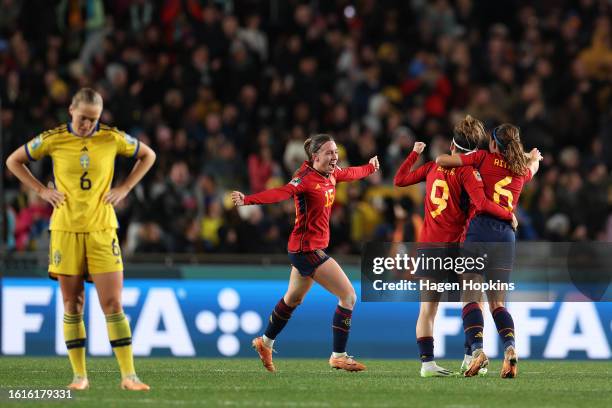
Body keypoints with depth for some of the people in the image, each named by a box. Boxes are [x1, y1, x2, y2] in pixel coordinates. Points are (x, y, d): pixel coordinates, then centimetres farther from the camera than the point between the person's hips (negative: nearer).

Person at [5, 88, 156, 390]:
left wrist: (124, 188, 5)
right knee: (72, 305, 3)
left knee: (113, 304, -6)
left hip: (102, 229, 0)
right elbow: (14, 161, 11)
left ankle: (128, 375, -4)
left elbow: (147, 155, 16)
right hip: (65, 228, 0)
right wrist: (41, 190, 2)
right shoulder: (53, 140, -1)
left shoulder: (112, 138, 0)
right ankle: (79, 375, 9)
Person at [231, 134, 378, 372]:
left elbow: (350, 174, 27)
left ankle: (265, 343, 46)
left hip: (313, 248, 10)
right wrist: (247, 200, -53)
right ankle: (339, 356, -3)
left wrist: (370, 167, 47)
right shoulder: (306, 178, -21)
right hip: (307, 248, -10)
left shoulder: (331, 174, 5)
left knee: (293, 299, 27)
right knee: (349, 296, -10)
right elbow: (281, 193, -37)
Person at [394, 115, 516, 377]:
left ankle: (427, 362, -8)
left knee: (427, 308, 1)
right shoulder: (466, 171, -7)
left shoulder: (433, 167, 8)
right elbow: (482, 204, -20)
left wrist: (415, 153, 29)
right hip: (454, 246, -4)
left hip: (428, 245, 4)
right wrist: (509, 216, -9)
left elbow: (399, 180, 19)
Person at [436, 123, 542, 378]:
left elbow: (442, 160, 1)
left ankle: (476, 348, -25)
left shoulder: (485, 158, 5)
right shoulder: (522, 170, 17)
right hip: (506, 234, 4)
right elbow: (533, 166, 43)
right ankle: (510, 346, -19)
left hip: (481, 226, -4)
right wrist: (534, 158, 66)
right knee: (497, 302, 7)